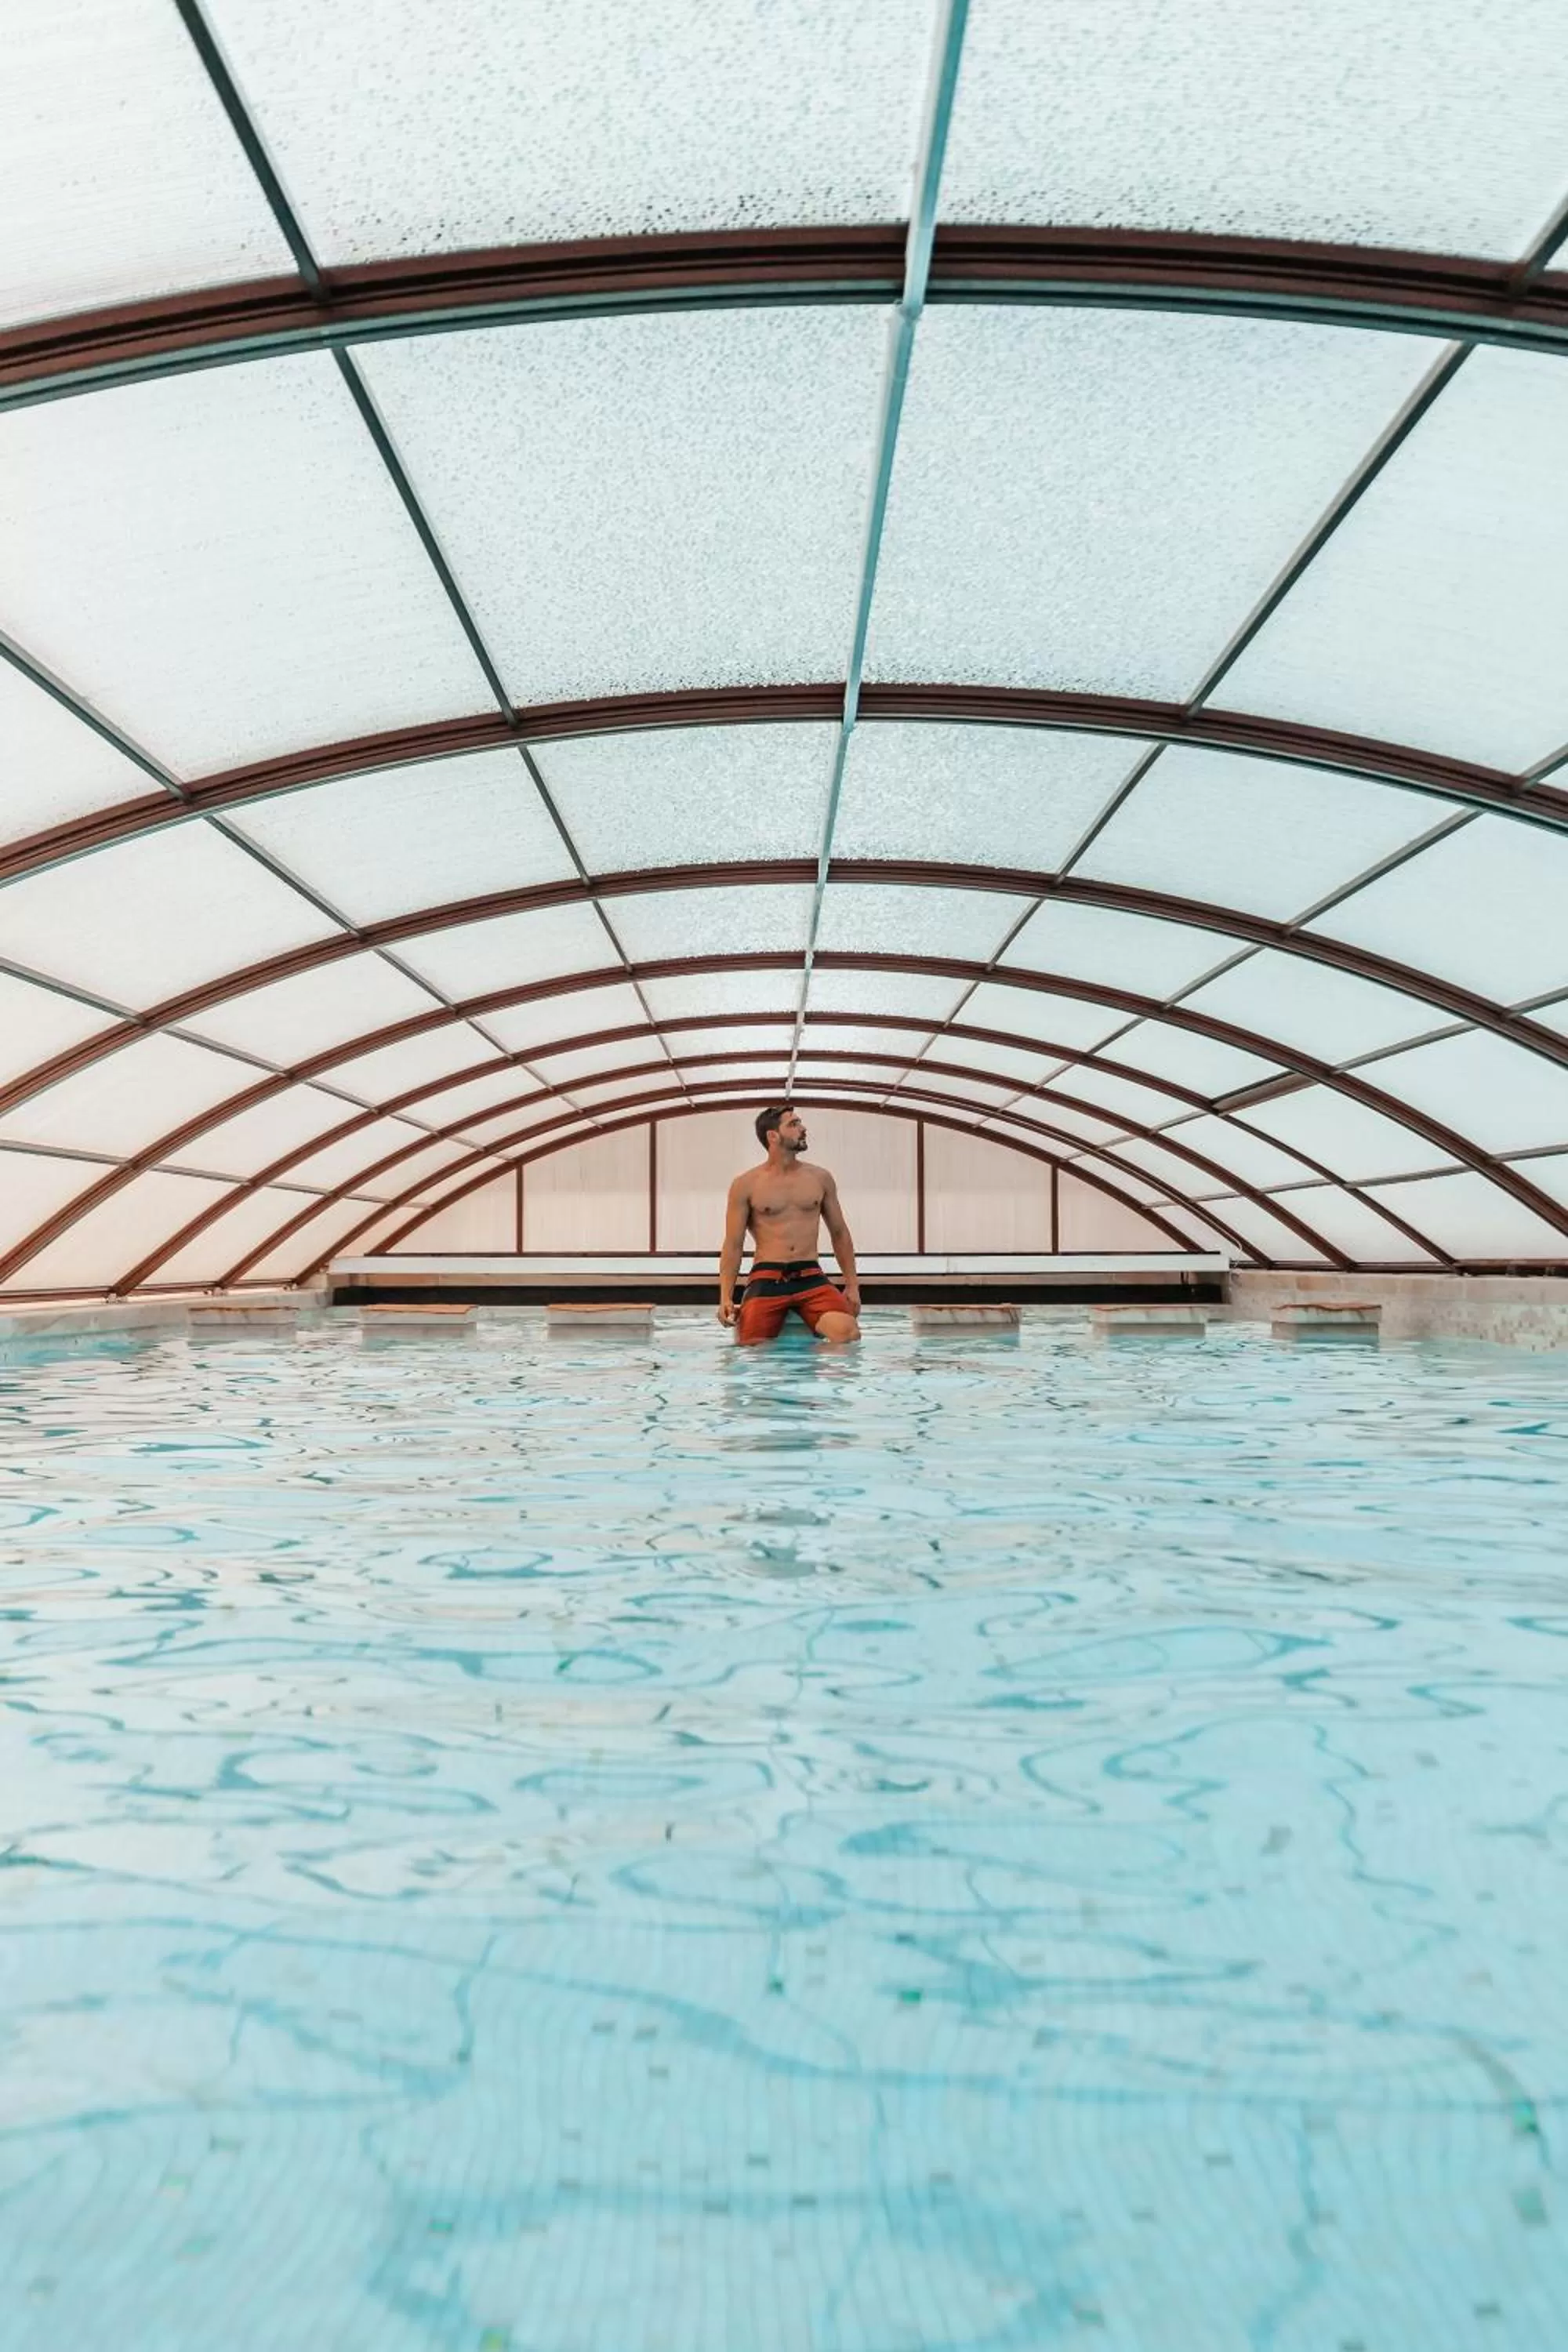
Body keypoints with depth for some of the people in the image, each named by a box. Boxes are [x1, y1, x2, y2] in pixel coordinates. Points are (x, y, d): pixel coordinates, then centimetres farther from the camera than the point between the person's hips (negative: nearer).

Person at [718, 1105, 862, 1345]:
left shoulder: (820, 1178, 12)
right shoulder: (746, 1185, 3)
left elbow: (839, 1233, 20)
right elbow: (733, 1246, 2)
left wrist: (852, 1283, 13)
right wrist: (726, 1297, -9)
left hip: (812, 1278, 2)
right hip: (766, 1280, -2)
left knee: (848, 1332, -24)